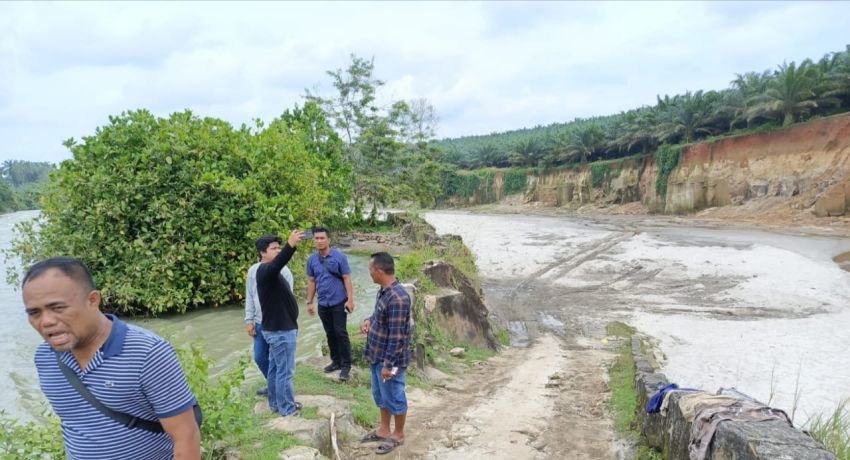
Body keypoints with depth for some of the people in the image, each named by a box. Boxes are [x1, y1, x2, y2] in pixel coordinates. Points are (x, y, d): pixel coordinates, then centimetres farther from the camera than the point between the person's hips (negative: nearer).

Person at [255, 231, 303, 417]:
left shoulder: (271, 272, 14)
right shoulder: (265, 270, -21)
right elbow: (278, 262, -44)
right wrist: (291, 245, -60)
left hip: (277, 328, 10)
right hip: (280, 330, -10)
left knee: (275, 368, 19)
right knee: (285, 371, 1)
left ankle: (275, 403, 30)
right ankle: (287, 408, 12)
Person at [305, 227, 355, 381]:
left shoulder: (339, 257, -11)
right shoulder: (312, 260, 2)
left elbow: (347, 279, -9)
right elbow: (311, 281, 10)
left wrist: (350, 299, -14)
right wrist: (309, 302, 10)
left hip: (339, 302, -4)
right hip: (323, 304, 5)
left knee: (341, 333, -2)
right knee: (330, 334, 14)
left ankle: (346, 365, 6)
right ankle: (336, 361, 27)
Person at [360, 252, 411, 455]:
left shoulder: (397, 298, -28)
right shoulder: (384, 290, 2)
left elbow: (396, 336, -26)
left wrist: (388, 364, -22)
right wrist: (369, 320, 0)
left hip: (390, 359, -9)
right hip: (377, 355, 9)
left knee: (394, 397, 10)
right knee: (380, 394, 22)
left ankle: (398, 435, 28)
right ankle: (384, 430, 40)